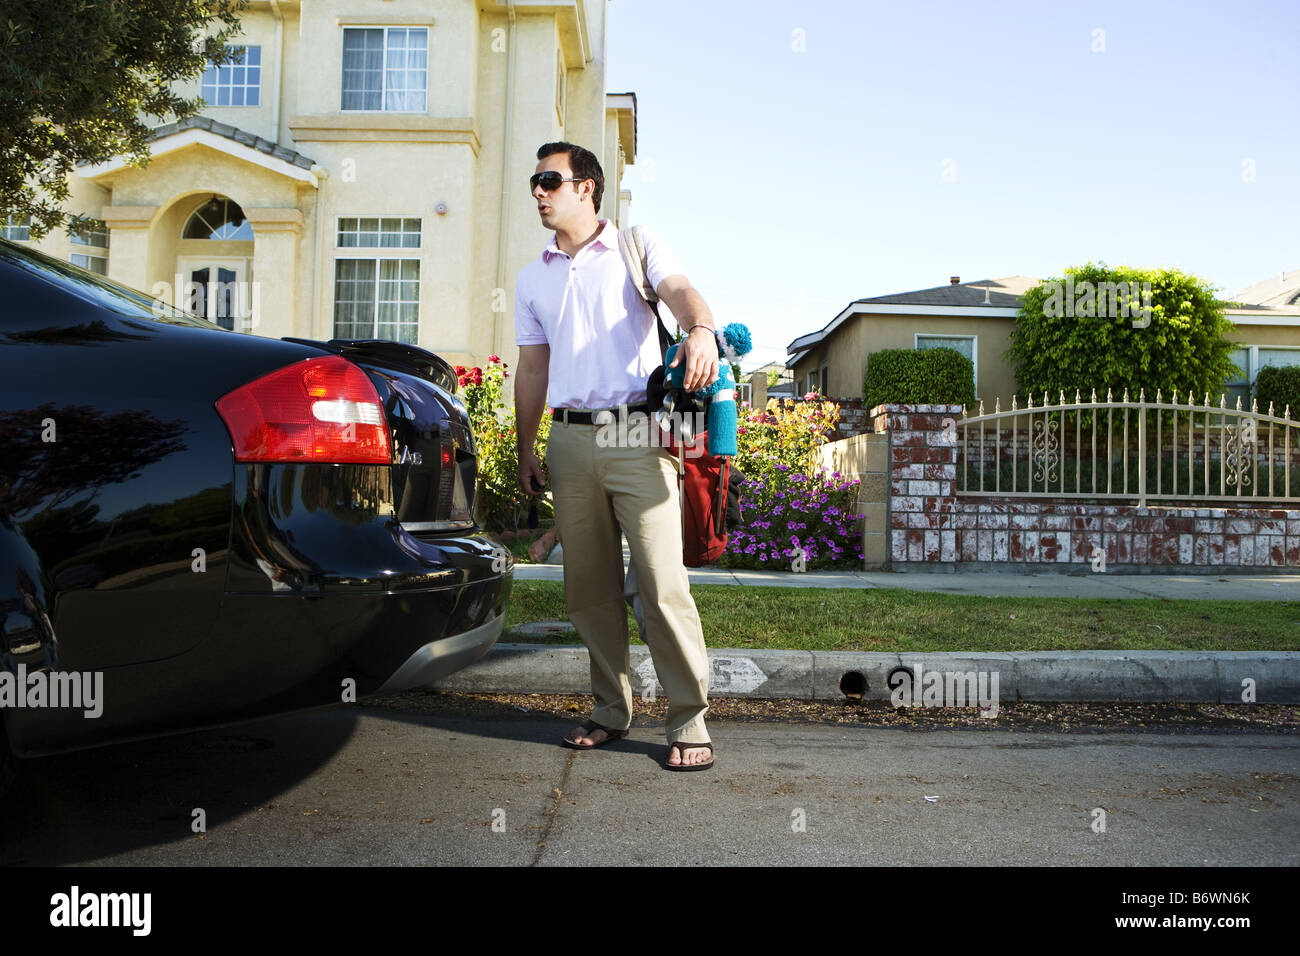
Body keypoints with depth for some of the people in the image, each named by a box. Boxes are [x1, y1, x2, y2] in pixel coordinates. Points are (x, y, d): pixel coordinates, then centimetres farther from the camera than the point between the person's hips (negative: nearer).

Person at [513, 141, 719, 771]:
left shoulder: (637, 248, 7)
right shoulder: (533, 280, 20)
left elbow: (679, 290, -13)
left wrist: (700, 330, -36)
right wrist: (525, 453, 17)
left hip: (637, 436, -5)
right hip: (570, 440, 5)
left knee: (663, 583, -10)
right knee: (587, 587, 8)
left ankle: (688, 720, 0)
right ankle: (611, 709, 21)